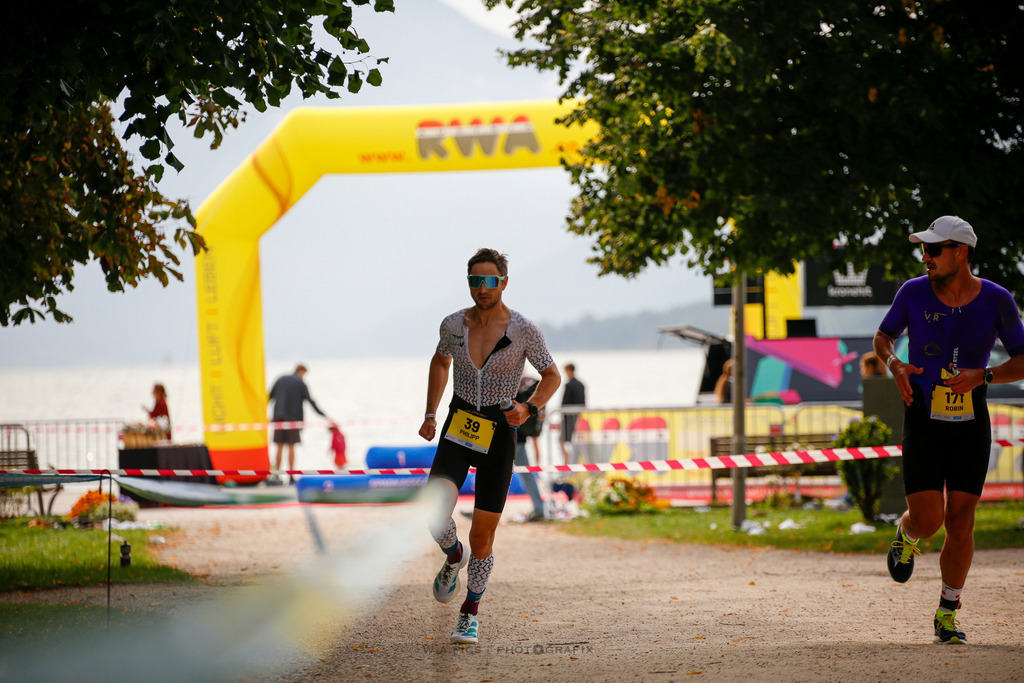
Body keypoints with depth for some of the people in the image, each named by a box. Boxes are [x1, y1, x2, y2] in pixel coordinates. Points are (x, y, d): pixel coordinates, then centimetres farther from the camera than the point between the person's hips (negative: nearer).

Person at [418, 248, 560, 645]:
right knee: (436, 513, -20)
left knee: (482, 536, 2)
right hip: (457, 430, 2)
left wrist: (528, 409, -17)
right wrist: (430, 415, 12)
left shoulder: (524, 331, -10)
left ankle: (470, 614, 23)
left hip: (498, 434, -2)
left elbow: (552, 377, 2)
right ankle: (454, 557, 15)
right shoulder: (454, 325, -3)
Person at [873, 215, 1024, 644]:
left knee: (960, 522, -2)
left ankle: (947, 613, 13)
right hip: (923, 421, 0)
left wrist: (983, 376, -20)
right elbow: (883, 337, 10)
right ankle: (906, 536, 29)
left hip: (971, 426, 0)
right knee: (928, 519, -10)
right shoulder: (914, 292, -7)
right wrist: (894, 365, -12)